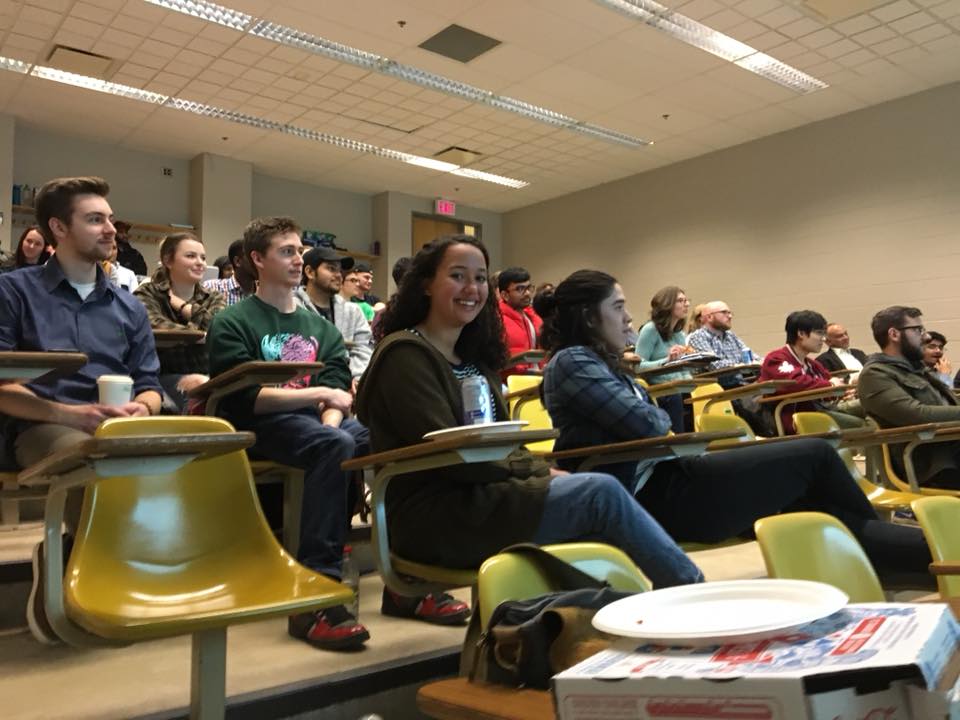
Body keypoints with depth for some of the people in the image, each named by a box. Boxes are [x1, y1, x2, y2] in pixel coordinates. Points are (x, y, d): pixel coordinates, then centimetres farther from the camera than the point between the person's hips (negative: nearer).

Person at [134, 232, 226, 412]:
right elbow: (155, 326, -15)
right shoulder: (148, 294, 8)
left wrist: (179, 304, 1)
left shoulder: (214, 299, 18)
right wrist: (200, 334, -19)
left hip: (207, 376, 4)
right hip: (165, 377, -4)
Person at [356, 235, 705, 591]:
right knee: (600, 492, -16)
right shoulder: (405, 355, -9)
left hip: (477, 496, 8)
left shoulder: (472, 355, 17)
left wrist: (542, 471, -5)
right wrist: (539, 472, -12)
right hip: (435, 518, -8)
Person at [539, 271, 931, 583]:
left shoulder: (599, 362, 20)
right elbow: (647, 424, -17)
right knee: (816, 453, -2)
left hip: (660, 486, 9)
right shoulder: (571, 362, -11)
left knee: (824, 513, 1)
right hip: (655, 497, -9)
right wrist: (663, 415, 6)